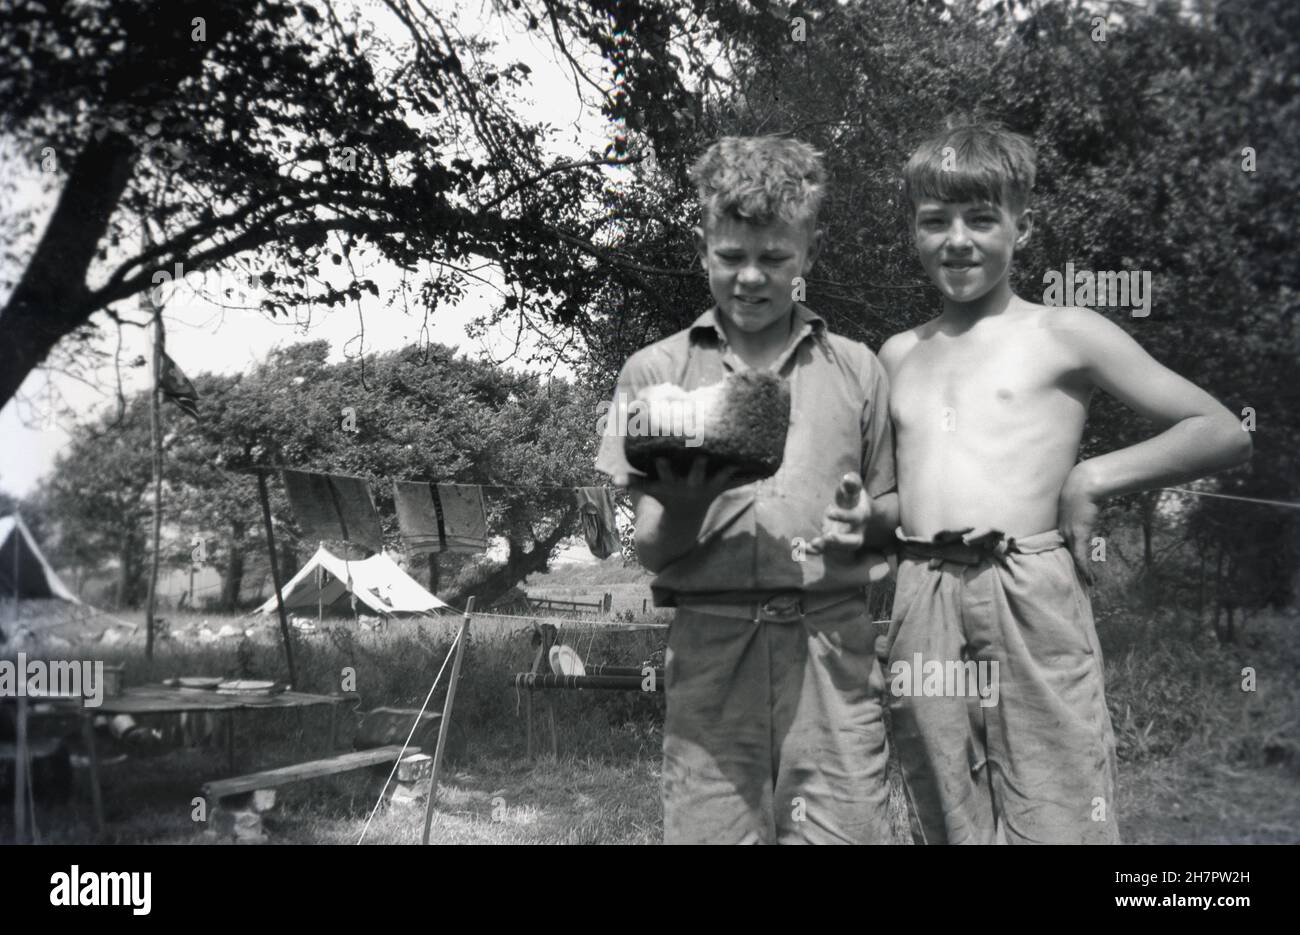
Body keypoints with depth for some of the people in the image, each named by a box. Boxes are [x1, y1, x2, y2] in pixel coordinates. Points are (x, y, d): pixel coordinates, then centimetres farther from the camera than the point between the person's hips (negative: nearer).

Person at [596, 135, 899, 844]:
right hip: (711, 647, 0)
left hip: (832, 645, 1)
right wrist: (685, 505, -18)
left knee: (844, 831, -2)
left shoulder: (856, 371, 10)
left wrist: (868, 519, -7)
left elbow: (896, 510, 15)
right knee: (706, 831, 1)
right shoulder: (656, 372, 7)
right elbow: (649, 549, 3)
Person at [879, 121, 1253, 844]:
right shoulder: (900, 355, 18)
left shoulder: (1065, 334, 5)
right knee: (947, 826, 9)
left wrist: (1092, 479, -5)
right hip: (921, 613, 4)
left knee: (1054, 823, -6)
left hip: (1031, 602, -4)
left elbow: (1226, 434, 4)